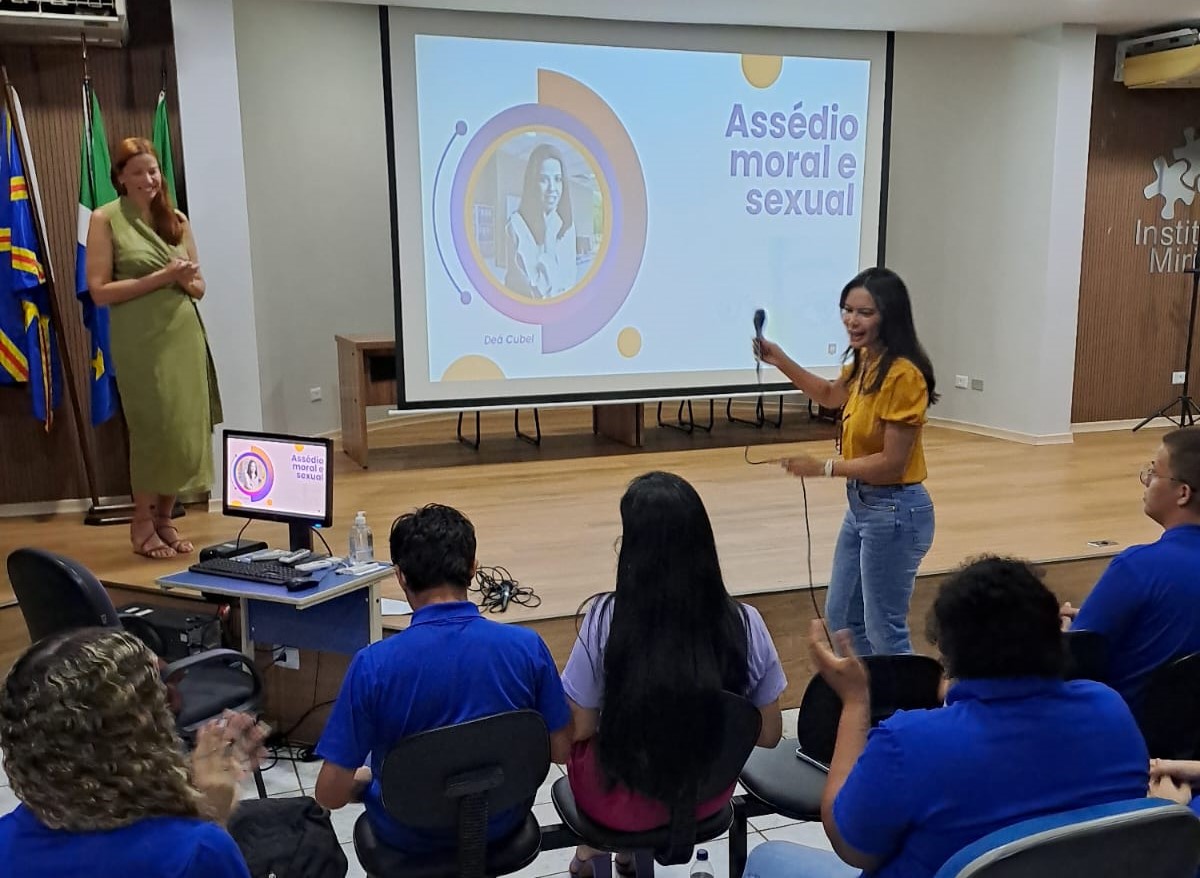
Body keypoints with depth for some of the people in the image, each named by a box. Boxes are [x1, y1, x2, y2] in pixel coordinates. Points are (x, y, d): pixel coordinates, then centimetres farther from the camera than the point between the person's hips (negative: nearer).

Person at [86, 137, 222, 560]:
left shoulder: (177, 220, 13)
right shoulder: (106, 219, -2)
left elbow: (199, 287, 16)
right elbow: (99, 291, -8)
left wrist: (186, 280, -7)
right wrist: (160, 277, -15)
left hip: (184, 335, 5)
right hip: (140, 339, -5)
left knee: (186, 428, 4)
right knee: (154, 428, -2)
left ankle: (165, 518, 19)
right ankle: (142, 523, 15)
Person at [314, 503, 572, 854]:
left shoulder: (373, 664, -25)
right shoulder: (527, 646, -20)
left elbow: (330, 794, -18)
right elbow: (561, 750, -7)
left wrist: (365, 778, 4)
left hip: (410, 834, -1)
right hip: (501, 823, 2)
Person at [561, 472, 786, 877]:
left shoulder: (606, 618, -25)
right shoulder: (746, 623, -18)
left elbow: (580, 730, -14)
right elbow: (769, 734, -7)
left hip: (621, 801, -2)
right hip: (708, 799, 2)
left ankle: (593, 845, 43)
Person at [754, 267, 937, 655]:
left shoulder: (902, 375, -24)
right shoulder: (865, 361, 3)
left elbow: (892, 463, -23)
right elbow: (830, 395, 25)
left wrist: (823, 468, -15)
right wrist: (780, 361, 13)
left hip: (893, 511, -9)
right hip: (861, 504, 10)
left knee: (884, 632, 5)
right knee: (841, 620, 21)